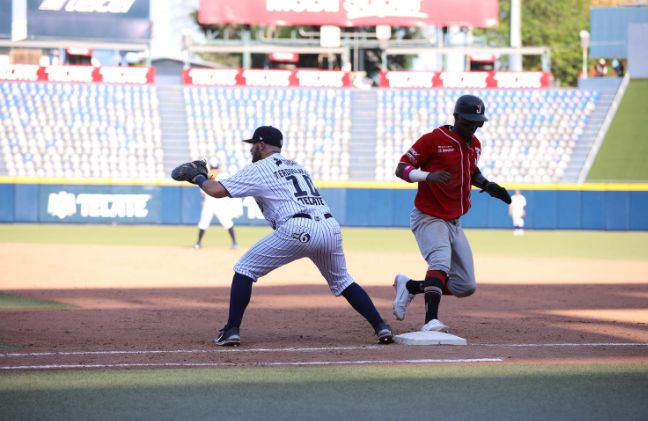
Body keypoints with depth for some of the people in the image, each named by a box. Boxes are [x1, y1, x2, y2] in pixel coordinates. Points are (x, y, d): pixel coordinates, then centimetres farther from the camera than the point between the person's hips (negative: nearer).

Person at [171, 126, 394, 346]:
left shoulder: (259, 170, 11)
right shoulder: (297, 166, 31)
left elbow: (216, 190, 4)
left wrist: (197, 177, 23)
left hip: (296, 230, -6)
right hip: (331, 227, 6)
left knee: (244, 268, 7)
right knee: (342, 281, 23)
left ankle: (232, 330, -1)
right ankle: (381, 327, 9)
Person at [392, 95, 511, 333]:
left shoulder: (474, 145, 8)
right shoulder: (433, 139, -14)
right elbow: (401, 169, -15)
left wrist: (487, 186, 6)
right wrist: (428, 176, -33)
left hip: (454, 223, 8)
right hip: (428, 218, -8)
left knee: (466, 286, 6)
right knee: (441, 261, -33)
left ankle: (409, 287, 22)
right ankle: (431, 321, -43)